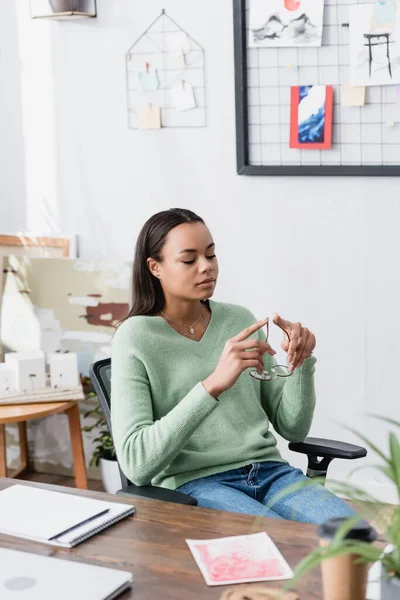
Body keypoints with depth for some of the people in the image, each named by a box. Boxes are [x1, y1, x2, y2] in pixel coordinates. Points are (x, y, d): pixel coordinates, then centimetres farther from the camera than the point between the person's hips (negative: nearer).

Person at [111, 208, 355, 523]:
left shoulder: (241, 320, 10)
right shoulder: (135, 338, -4)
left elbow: (293, 427, 12)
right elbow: (136, 462, -17)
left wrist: (301, 361, -8)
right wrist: (213, 384, -26)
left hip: (268, 471, 5)